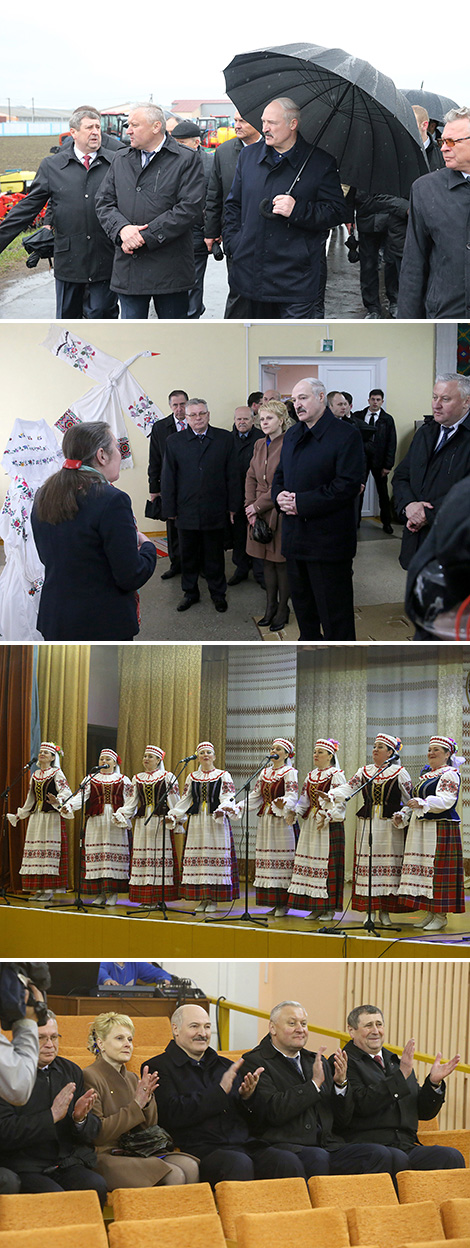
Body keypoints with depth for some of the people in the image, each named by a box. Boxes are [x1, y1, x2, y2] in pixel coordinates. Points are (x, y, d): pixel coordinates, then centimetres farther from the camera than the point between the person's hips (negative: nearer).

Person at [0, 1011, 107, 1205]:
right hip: (26, 1168, -5)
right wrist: (52, 1115, -17)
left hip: (69, 1165, 5)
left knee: (96, 1186, -26)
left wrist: (80, 1119, -9)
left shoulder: (71, 1071, 14)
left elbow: (92, 1134, 15)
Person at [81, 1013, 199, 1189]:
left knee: (191, 1167, -21)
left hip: (137, 1154, 7)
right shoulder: (90, 1077, -5)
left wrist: (147, 1101, -4)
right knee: (174, 1175, -29)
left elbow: (149, 1127, 15)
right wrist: (136, 1105, -13)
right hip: (106, 1158, -7)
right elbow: (97, 1133, -13)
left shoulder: (131, 1078, 19)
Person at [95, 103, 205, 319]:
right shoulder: (120, 160, 14)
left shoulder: (185, 161, -2)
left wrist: (145, 236, -16)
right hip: (128, 268, 4)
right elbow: (104, 203, 11)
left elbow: (190, 208, -12)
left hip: (170, 267, -4)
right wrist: (121, 228, -12)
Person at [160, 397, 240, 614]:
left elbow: (232, 475, 2)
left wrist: (232, 506, 0)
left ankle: (218, 593, 24)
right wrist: (170, 509, -1)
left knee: (215, 555, 10)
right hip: (186, 512, 1)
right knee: (188, 555, 11)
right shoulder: (174, 442, 2)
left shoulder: (224, 439, 1)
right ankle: (190, 592, 26)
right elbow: (168, 479, 3)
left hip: (215, 512, -1)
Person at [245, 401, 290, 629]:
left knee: (281, 562, 2)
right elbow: (251, 478, 10)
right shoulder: (260, 446, 11)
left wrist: (258, 505, -14)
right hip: (259, 511, 6)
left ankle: (283, 610, 13)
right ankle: (270, 607, 20)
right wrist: (250, 507, -3)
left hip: (280, 511, -6)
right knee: (267, 561, 12)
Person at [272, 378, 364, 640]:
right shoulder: (292, 435, 15)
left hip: (328, 539, -8)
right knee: (303, 606, 19)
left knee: (334, 613, -3)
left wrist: (301, 503, -21)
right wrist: (280, 495, -4)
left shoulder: (346, 436, -11)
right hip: (295, 537, 8)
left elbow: (348, 485, -19)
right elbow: (280, 475, 21)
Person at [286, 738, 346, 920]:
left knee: (328, 863, -7)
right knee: (310, 861, 4)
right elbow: (304, 799, 17)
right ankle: (315, 907, 9)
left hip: (330, 824, -7)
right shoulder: (311, 775, 16)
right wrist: (295, 813, -1)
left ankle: (329, 907, -3)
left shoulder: (336, 775, -5)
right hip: (310, 824, 7)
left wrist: (326, 817, -23)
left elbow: (340, 802, -11)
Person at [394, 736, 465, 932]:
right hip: (420, 829, 8)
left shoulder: (450, 774, -6)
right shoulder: (425, 774, 20)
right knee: (422, 868, 5)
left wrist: (422, 803, -33)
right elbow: (415, 799, 25)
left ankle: (441, 916, -5)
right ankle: (430, 913, 10)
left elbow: (446, 800, -20)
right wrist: (403, 815, 9)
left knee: (438, 867, -9)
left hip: (440, 828, -8)